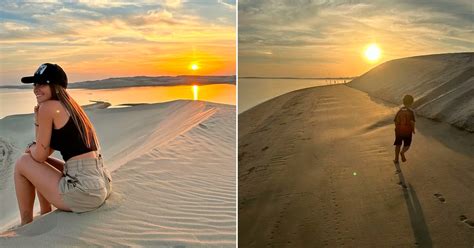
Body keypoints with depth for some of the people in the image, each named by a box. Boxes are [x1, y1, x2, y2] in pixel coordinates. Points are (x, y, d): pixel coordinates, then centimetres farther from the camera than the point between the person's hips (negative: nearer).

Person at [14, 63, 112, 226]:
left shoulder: (48, 107, -8)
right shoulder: (69, 106, 17)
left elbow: (39, 155, -3)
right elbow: (46, 152, 20)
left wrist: (31, 148, 18)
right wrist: (38, 119, 13)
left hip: (84, 193, -9)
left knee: (23, 163, 10)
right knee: (40, 166, 27)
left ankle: (26, 225, 23)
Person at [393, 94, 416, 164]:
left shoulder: (399, 111, 1)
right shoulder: (411, 111, -9)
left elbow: (395, 121, 1)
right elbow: (412, 121, -19)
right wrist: (413, 129, -4)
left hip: (399, 130, 3)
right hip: (407, 131, -3)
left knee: (398, 145, 18)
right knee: (407, 145, 13)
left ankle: (396, 159, 20)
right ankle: (402, 152, -18)